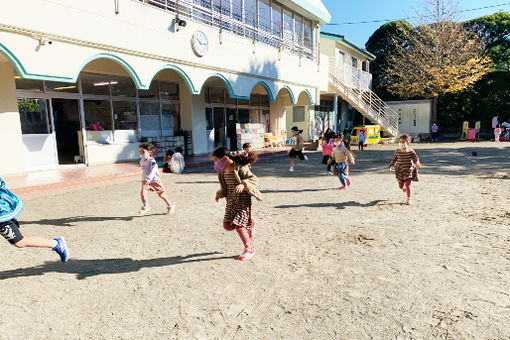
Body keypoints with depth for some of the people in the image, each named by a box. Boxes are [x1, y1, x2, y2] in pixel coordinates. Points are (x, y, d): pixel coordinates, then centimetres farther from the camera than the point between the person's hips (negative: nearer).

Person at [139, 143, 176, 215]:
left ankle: (170, 205, 28)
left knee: (161, 195, 7)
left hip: (155, 180, -6)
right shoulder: (141, 161, 3)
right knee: (142, 192, -18)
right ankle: (145, 206, 1)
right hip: (145, 181, 6)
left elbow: (153, 171, -35)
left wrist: (148, 179, -47)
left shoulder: (152, 161, -22)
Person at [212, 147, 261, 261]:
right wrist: (220, 194, 4)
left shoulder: (239, 168, -17)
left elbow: (254, 179, -20)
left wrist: (243, 184, -35)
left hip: (243, 201, -8)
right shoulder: (223, 171, 8)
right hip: (231, 201, 8)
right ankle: (249, 224, 31)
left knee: (238, 225, -10)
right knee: (227, 226, 5)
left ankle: (249, 248, 13)